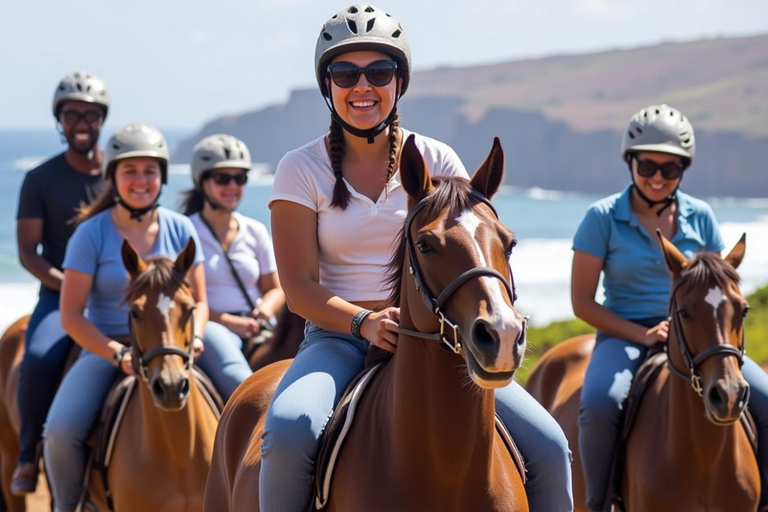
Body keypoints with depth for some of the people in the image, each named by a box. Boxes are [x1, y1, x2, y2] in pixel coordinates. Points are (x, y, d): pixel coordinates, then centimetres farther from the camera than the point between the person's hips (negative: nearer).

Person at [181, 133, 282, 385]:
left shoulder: (256, 232, 18)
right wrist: (227, 321, -15)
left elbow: (275, 288, 21)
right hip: (209, 326, -5)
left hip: (256, 327, 5)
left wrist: (265, 310, -4)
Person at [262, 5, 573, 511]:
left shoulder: (437, 162, 6)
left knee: (548, 446, -13)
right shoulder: (302, 170, 0)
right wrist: (366, 322, -25)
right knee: (289, 431, -34)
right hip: (339, 337, -2)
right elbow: (300, 287, -6)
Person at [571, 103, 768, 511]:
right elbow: (582, 301, -5)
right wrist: (642, 335, -16)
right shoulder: (603, 218, -4)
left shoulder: (699, 217, 6)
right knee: (599, 404, -35)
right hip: (625, 335, -3)